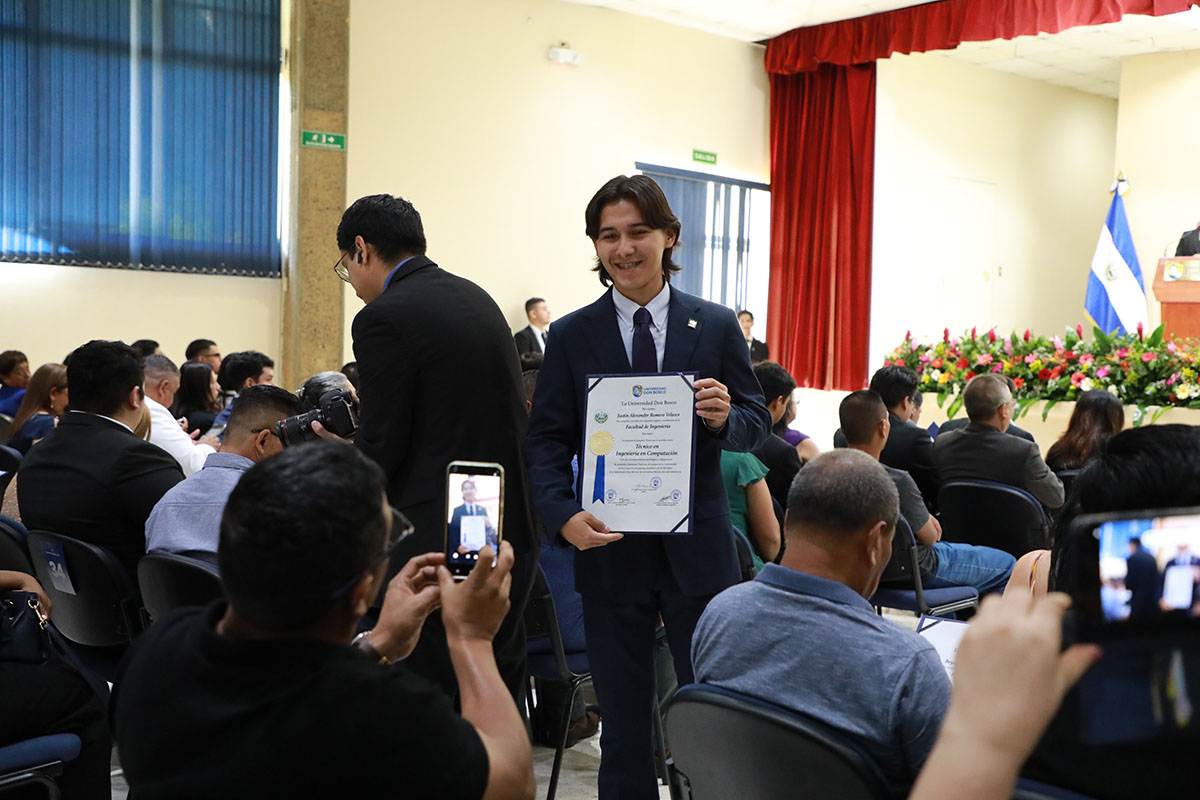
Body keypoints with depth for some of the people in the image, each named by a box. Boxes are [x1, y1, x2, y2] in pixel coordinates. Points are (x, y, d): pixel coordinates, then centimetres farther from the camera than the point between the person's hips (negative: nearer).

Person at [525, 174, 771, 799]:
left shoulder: (717, 326, 3)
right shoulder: (572, 336, 3)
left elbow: (757, 425, 5)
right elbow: (546, 440, 2)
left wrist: (725, 417, -18)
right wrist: (564, 515, -15)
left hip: (698, 546, 0)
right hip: (610, 549, 0)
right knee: (623, 723, 11)